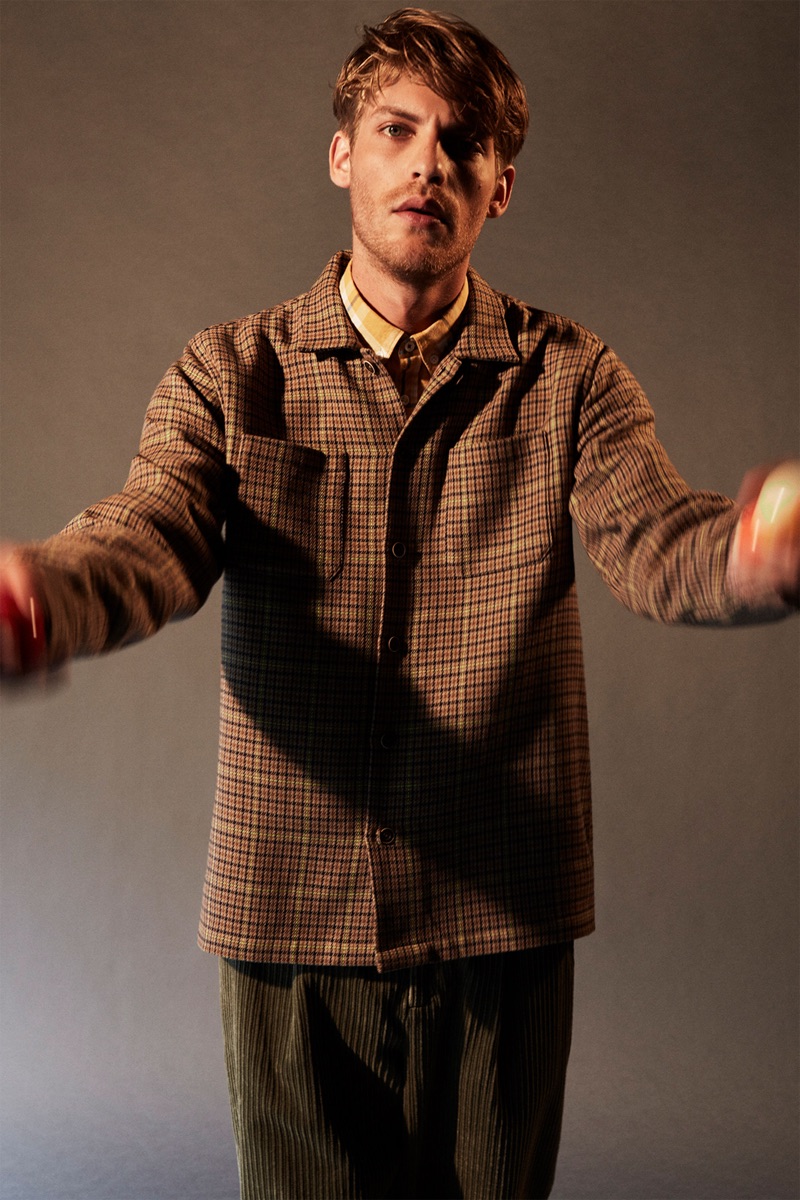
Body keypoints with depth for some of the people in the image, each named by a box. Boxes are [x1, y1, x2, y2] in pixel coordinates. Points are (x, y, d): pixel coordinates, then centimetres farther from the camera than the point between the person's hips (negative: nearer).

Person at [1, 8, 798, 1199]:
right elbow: (145, 541, -14)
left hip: (502, 921, 0)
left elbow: (652, 538, -14)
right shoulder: (229, 374, 3)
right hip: (290, 914, 0)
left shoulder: (568, 376, 3)